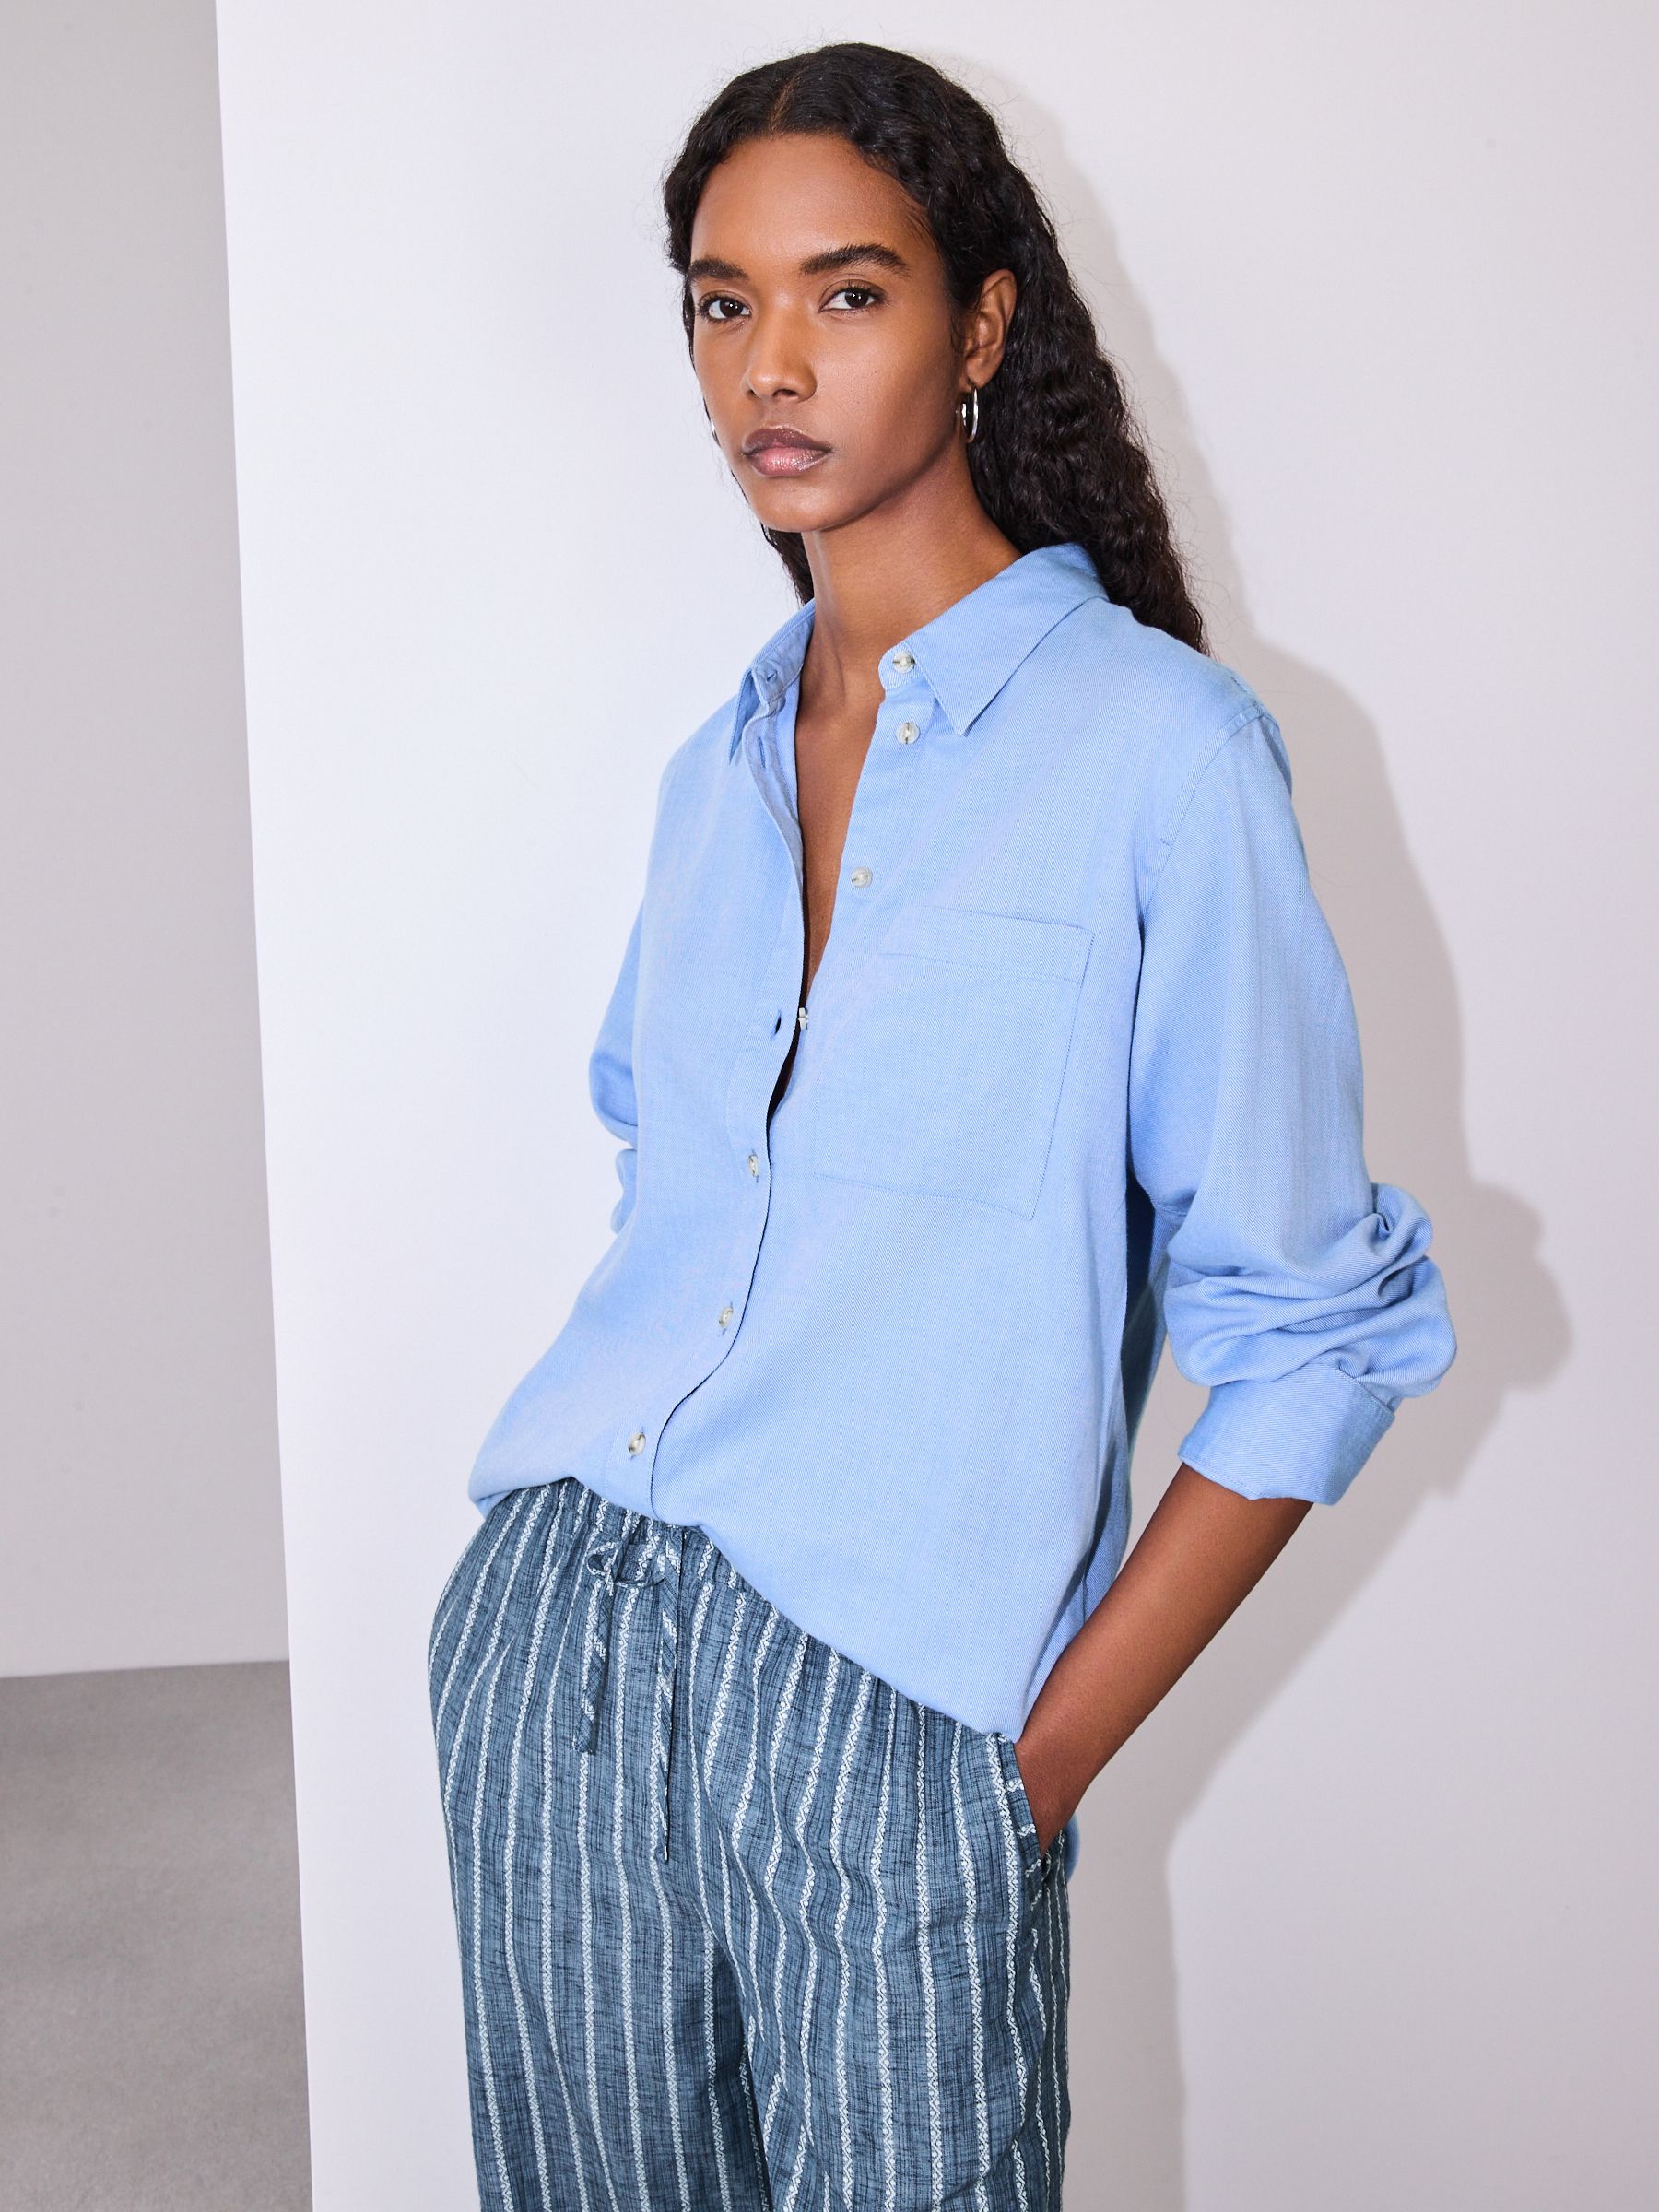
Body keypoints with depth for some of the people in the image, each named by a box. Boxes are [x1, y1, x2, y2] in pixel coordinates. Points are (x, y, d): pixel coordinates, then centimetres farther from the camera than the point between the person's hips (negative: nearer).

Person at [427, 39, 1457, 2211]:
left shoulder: (1159, 748, -8)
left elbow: (1307, 1334, -8)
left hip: (878, 1701, -5)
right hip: (542, 1628, 6)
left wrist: (1053, 1747, -9)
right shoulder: (722, 764, 10)